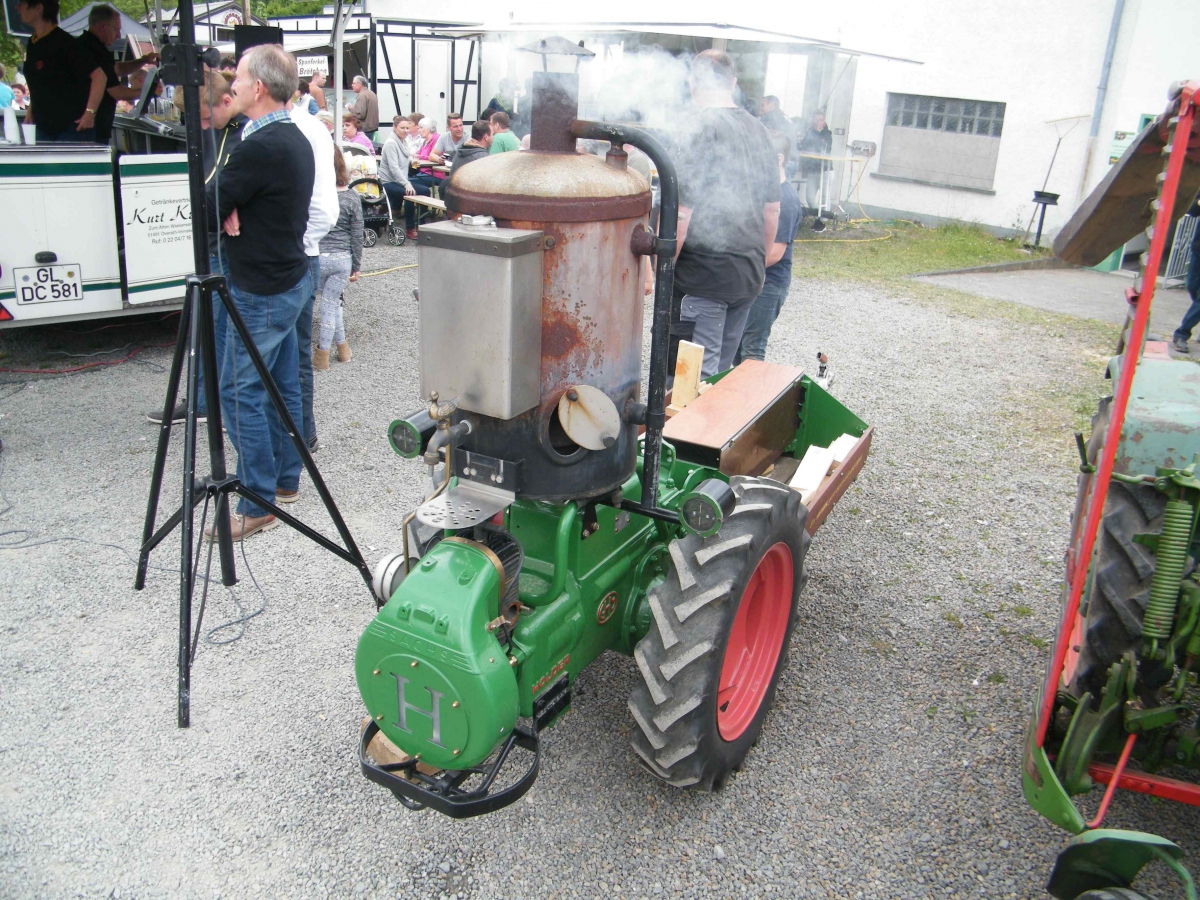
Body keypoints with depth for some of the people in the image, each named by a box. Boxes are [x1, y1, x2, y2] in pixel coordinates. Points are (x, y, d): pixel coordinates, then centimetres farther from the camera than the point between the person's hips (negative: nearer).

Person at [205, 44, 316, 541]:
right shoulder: (295, 139, 10)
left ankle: (259, 505, 1)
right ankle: (285, 477, 28)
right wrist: (230, 208, -7)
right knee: (281, 384, 16)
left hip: (261, 291, -10)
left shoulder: (259, 147, -22)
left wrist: (222, 208, 4)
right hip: (290, 278, 10)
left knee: (240, 392, -4)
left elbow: (206, 207, -16)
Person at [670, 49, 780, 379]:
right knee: (725, 370, 17)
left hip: (703, 277, -7)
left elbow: (681, 214, -18)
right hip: (748, 276, 7)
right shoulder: (759, 132, 9)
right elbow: (772, 209, 15)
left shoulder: (700, 131, -13)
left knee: (698, 374, 0)